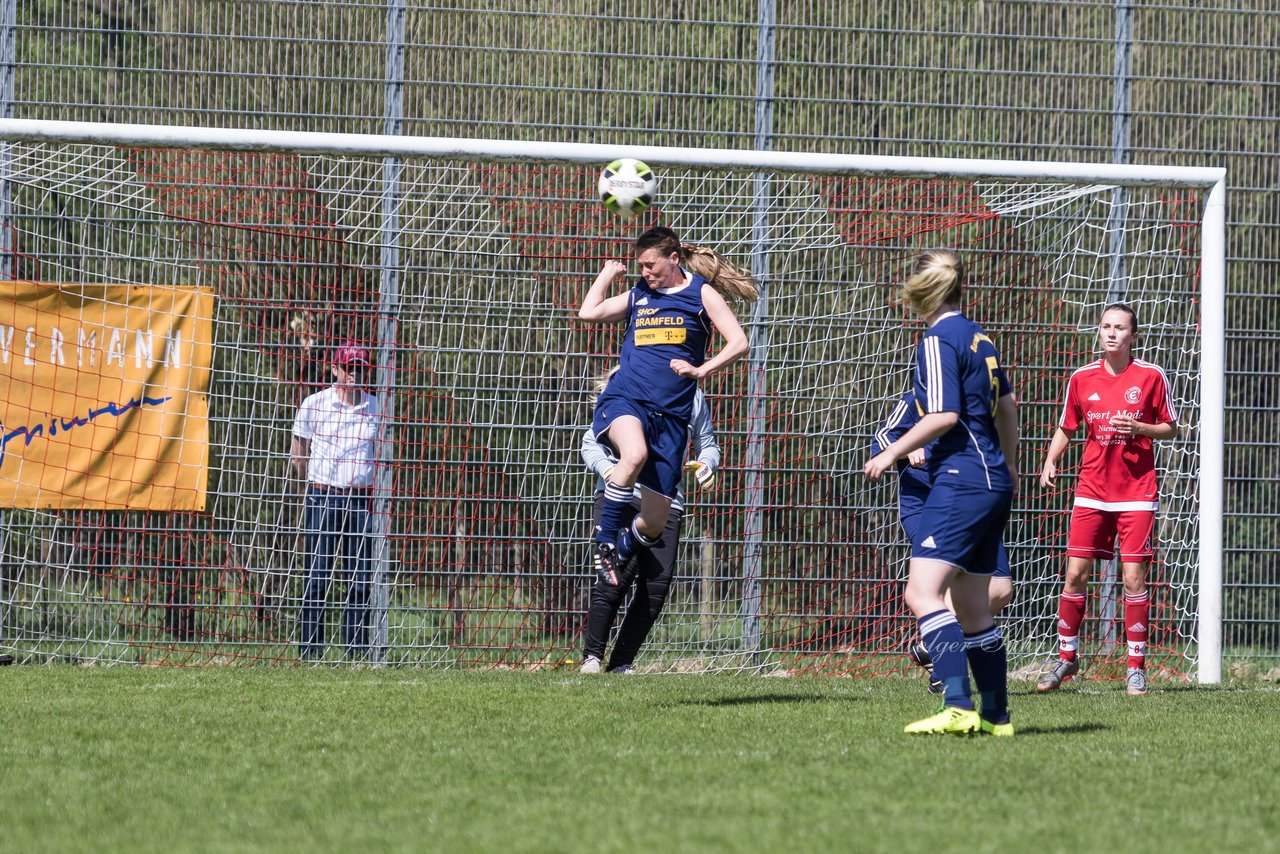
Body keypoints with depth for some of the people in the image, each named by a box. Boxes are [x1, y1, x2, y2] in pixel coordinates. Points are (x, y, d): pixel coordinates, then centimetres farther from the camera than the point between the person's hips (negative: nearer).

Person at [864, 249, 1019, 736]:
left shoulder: (938, 340, -9)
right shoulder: (978, 337, 17)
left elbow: (944, 416, -18)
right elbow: (1006, 406, 29)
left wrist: (892, 453, -9)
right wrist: (1009, 465, 44)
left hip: (961, 478, -9)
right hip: (992, 485, 9)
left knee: (922, 592, -18)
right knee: (971, 606, 15)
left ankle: (958, 707, -30)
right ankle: (995, 715, 19)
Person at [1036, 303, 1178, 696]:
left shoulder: (1151, 376, -2)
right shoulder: (1081, 379, 4)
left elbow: (1171, 428, 4)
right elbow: (1065, 428, 14)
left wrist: (1138, 428, -15)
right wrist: (1050, 461, -3)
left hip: (1137, 492, -2)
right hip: (1091, 491, 2)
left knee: (1134, 578, -5)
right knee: (1075, 575, 0)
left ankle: (1136, 668, 3)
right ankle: (1066, 657, 15)